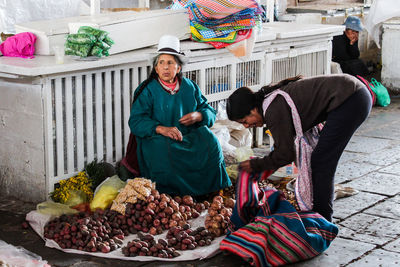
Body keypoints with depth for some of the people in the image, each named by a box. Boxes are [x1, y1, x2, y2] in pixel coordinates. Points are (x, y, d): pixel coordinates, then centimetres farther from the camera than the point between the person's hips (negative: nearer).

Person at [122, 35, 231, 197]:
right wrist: (162, 129, -28)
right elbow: (136, 121, -11)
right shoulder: (147, 90, 0)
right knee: (162, 149, -36)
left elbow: (210, 112, 14)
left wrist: (197, 116, -11)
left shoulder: (190, 87, 12)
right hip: (156, 137, -3)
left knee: (209, 142, -23)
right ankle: (172, 194, -21)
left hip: (189, 135, 4)